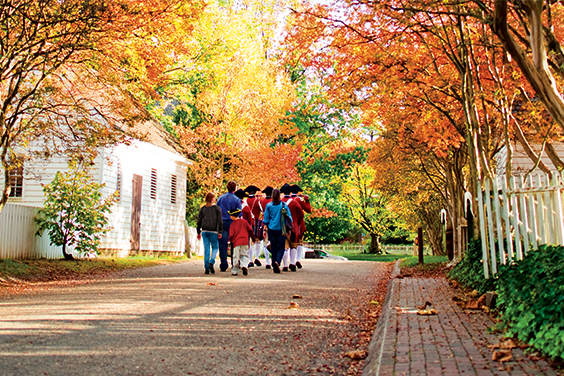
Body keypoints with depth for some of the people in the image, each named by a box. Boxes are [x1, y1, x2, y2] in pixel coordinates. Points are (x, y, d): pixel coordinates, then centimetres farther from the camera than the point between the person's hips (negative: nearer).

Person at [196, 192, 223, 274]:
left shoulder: (202, 208, 7)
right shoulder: (217, 208, -2)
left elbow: (199, 221, 8)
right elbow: (220, 221, -6)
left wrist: (198, 232, 14)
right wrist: (220, 232, -4)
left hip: (204, 231, 3)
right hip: (213, 231, -3)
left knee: (206, 249, 5)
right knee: (215, 247, 10)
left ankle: (206, 268, 2)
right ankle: (211, 262, -14)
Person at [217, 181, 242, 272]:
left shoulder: (221, 198, 4)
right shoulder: (236, 199, -3)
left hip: (222, 223, 1)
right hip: (232, 223, -1)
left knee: (222, 244, 2)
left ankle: (223, 265, -2)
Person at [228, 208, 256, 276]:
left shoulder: (233, 224, 0)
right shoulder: (244, 221, 7)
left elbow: (231, 234, -3)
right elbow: (250, 230, 8)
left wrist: (230, 240, 17)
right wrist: (253, 238, 20)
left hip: (236, 242, -1)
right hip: (245, 242, 1)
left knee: (236, 257, 5)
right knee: (245, 255, 10)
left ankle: (234, 271, 8)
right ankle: (244, 265, -16)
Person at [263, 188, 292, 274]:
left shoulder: (268, 205, -2)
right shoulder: (284, 205, -3)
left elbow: (266, 219, 1)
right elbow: (289, 218, 0)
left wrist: (265, 228, 10)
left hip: (271, 229, 2)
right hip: (281, 230, -1)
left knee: (273, 248, 10)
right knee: (281, 248, 4)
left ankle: (275, 266, 12)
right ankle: (277, 261, -21)